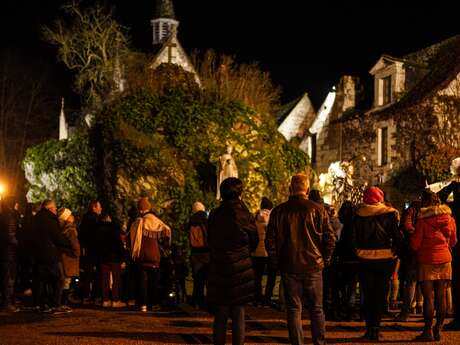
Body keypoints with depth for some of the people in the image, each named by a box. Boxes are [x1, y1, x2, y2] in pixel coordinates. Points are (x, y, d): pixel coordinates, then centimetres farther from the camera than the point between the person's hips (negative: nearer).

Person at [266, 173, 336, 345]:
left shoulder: (279, 211, -1)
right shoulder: (317, 210, -4)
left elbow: (270, 241, 2)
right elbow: (330, 238, -5)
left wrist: (277, 261, 11)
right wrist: (325, 260, 7)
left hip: (289, 267, 0)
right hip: (314, 267, 0)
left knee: (294, 309, 5)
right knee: (317, 309, 11)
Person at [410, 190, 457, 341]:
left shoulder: (422, 220, -9)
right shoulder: (449, 219, 5)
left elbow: (415, 244, -8)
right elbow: (453, 241, 16)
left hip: (427, 261, -4)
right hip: (445, 260, 4)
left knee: (428, 297, -3)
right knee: (441, 296, 6)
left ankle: (428, 331, -2)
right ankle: (438, 330, 9)